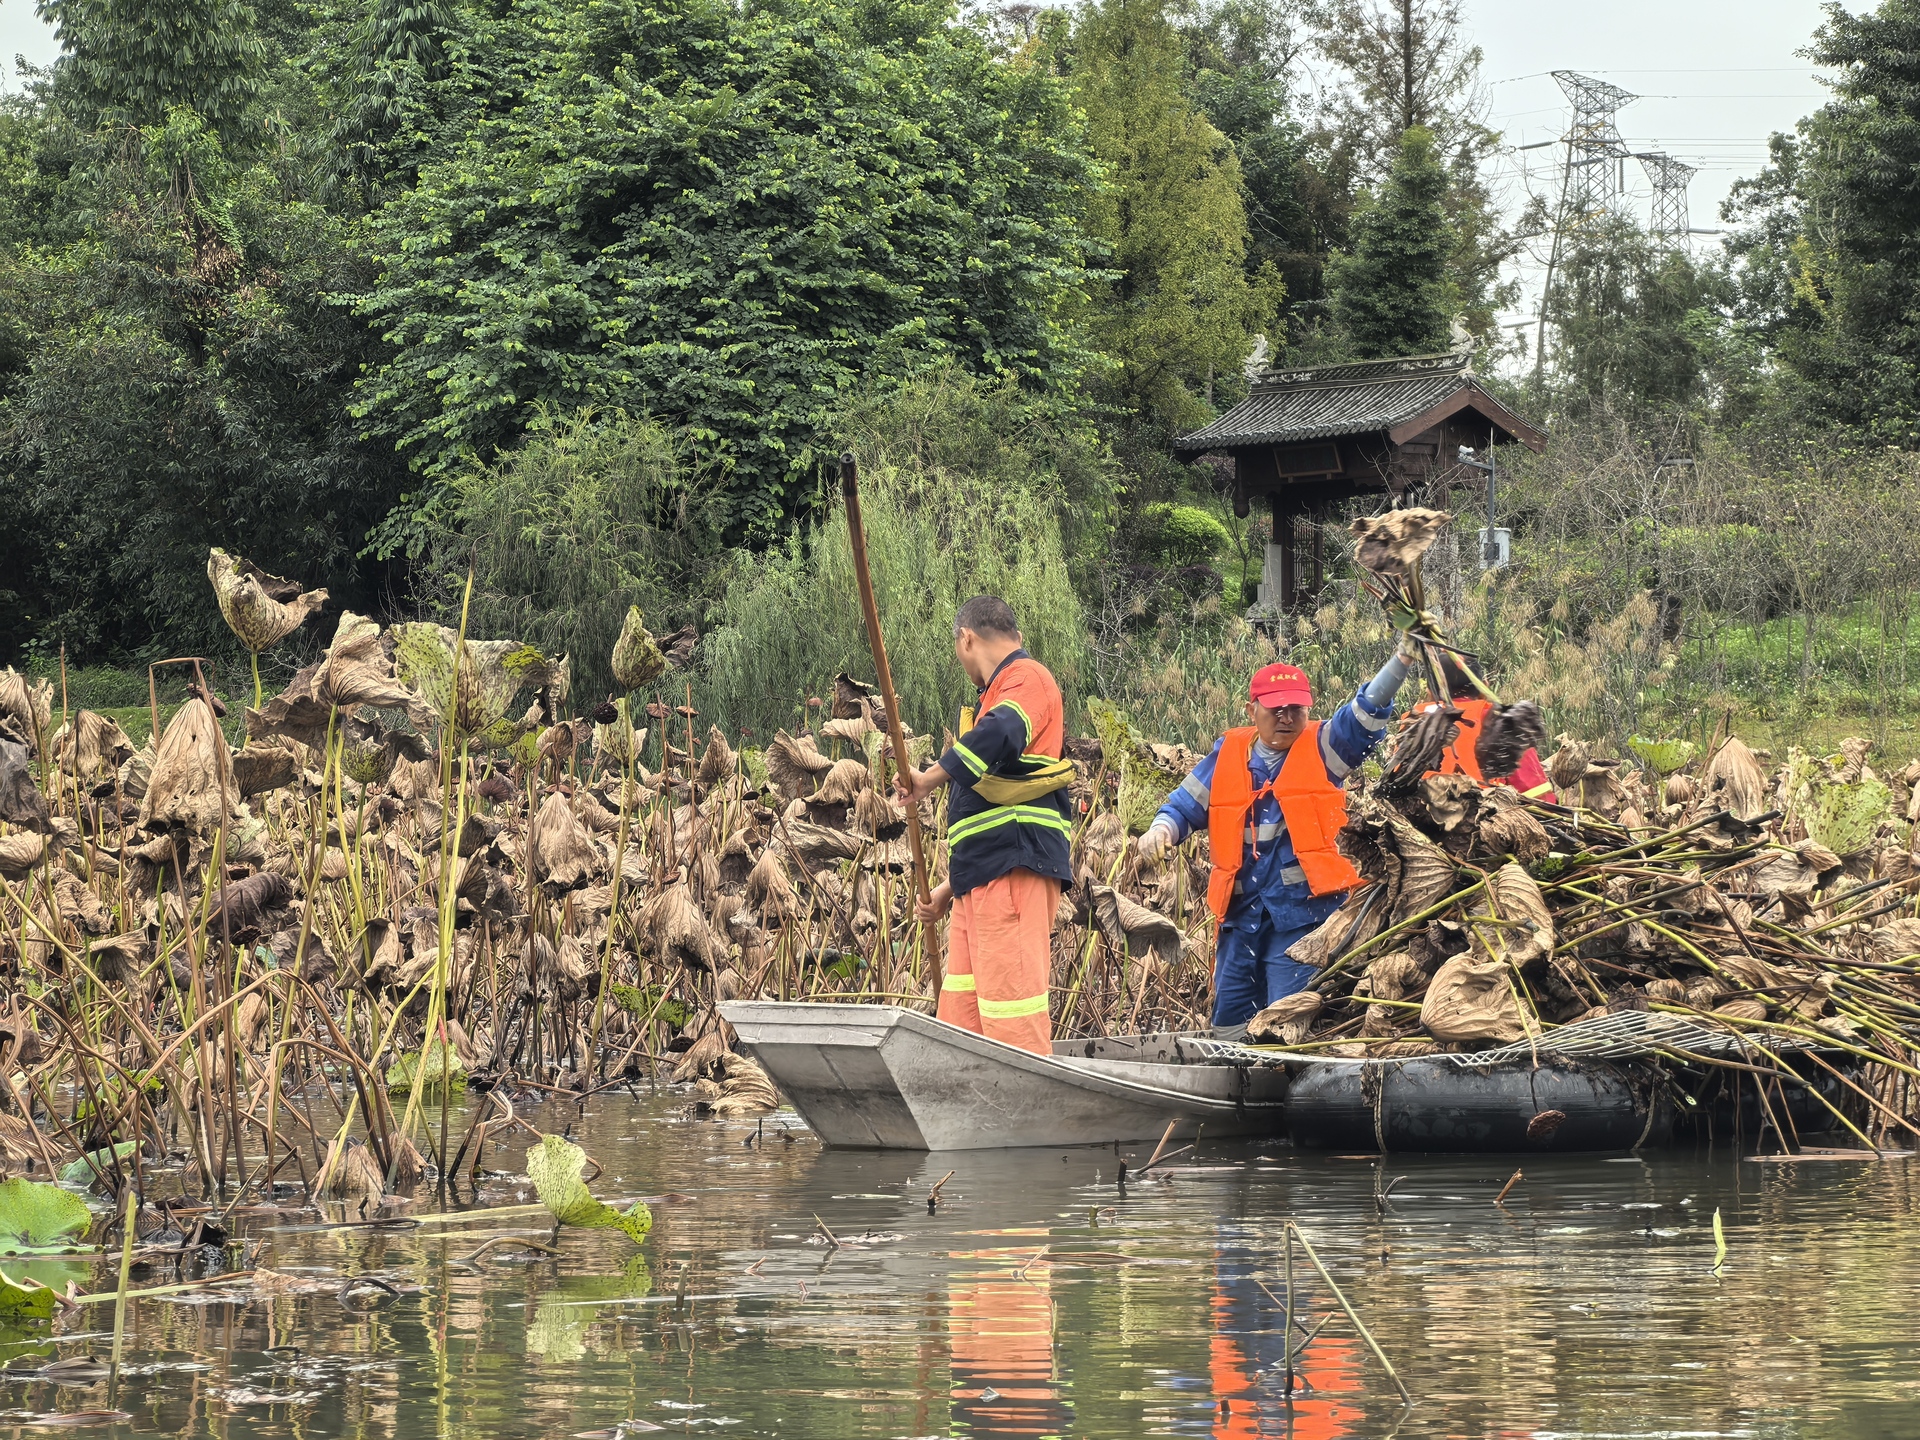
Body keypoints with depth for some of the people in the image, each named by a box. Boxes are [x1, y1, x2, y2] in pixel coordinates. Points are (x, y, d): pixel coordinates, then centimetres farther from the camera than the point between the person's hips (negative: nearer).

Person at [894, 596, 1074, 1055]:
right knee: (961, 1015, 9)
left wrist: (930, 777, -20)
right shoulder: (1000, 692, 28)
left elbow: (999, 736, -28)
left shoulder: (1027, 678, -4)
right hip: (988, 876, 10)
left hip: (1015, 868, -10)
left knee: (1010, 1000, -14)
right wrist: (954, 884, 32)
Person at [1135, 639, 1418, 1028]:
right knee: (1228, 1022, 9)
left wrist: (1401, 659, -24)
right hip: (1241, 912, 5)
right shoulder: (1228, 754, 12)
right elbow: (1187, 803, 17)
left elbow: (1368, 710, -9)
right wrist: (1161, 829, -6)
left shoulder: (1323, 747, 4)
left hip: (1304, 908, -4)